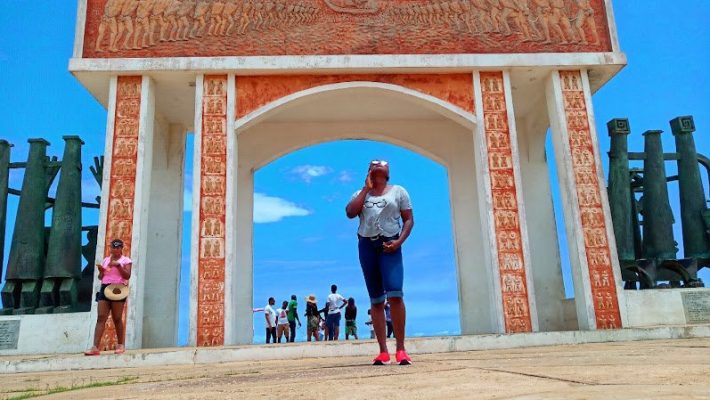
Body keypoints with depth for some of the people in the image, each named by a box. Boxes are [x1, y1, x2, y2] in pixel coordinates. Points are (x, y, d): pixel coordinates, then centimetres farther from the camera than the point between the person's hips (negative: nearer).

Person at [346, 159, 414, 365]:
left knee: (395, 293, -19)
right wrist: (366, 189, 1)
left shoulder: (398, 191, 10)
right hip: (367, 246, 3)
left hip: (389, 245, -3)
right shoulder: (361, 193, 16)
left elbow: (409, 219, 4)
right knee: (376, 300, 2)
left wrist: (399, 241, -12)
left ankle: (401, 348, -12)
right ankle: (383, 351, 4)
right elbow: (350, 213, -3)